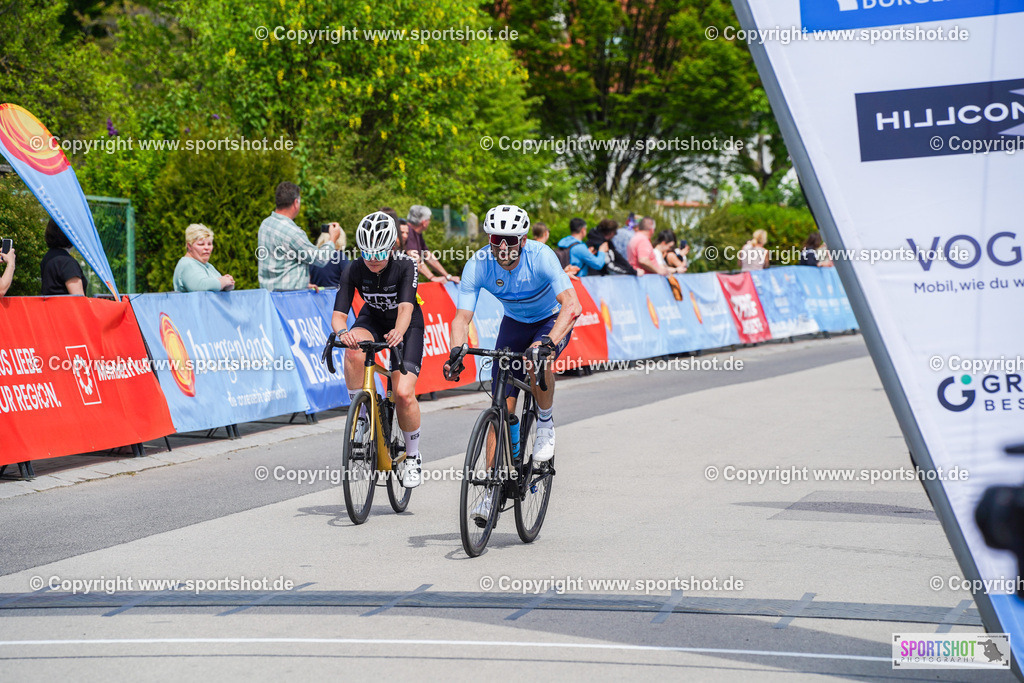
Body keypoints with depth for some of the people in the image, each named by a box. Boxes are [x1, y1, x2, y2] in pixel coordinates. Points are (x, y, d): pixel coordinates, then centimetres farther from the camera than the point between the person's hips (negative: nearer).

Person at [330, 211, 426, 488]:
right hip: (372, 319, 2)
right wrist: (342, 332, -50)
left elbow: (406, 308, -39)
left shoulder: (405, 266, -28)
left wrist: (398, 332, -61)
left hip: (407, 325, -2)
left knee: (404, 392, -18)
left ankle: (413, 456, 4)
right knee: (354, 350, -35)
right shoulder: (354, 271, -21)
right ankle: (360, 414, -16)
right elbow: (339, 314, -26)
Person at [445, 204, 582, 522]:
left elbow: (572, 305, -40)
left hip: (553, 320, -3)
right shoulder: (478, 265, -23)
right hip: (514, 323, 3)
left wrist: (548, 342, -55)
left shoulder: (541, 257, -32)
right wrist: (457, 350, -45)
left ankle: (546, 424, -10)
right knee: (501, 405, -7)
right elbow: (462, 316, -24)